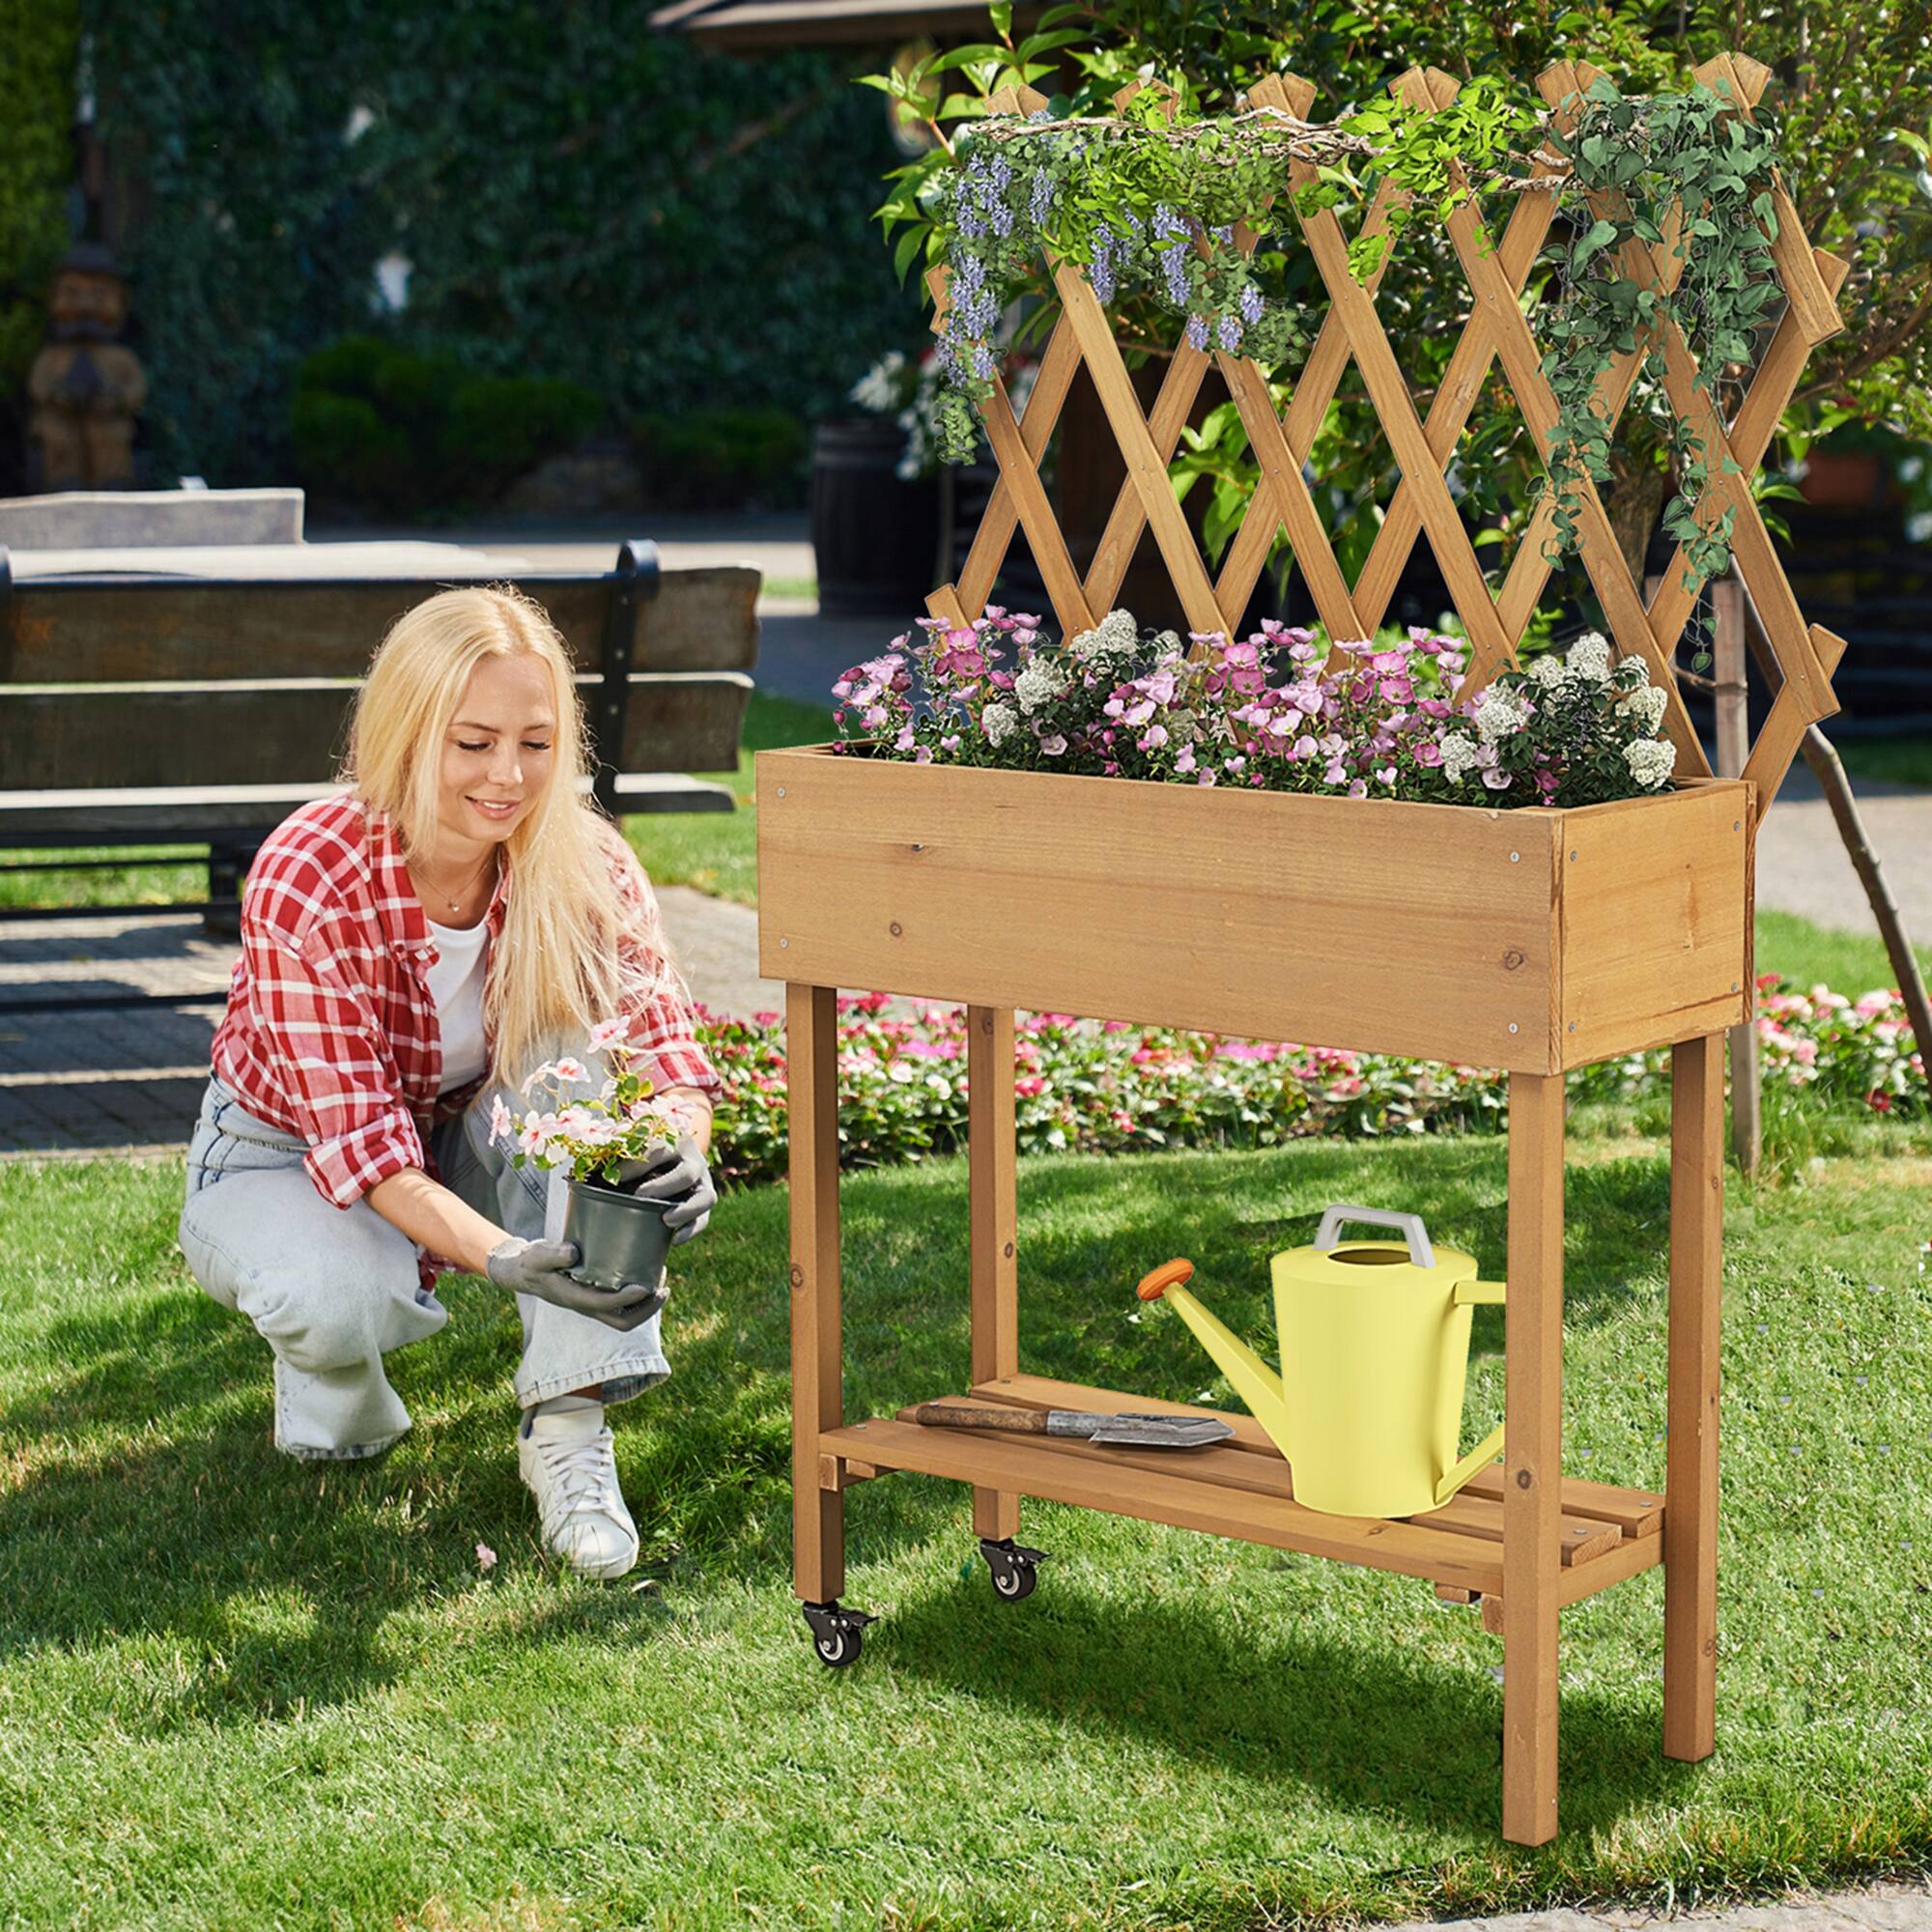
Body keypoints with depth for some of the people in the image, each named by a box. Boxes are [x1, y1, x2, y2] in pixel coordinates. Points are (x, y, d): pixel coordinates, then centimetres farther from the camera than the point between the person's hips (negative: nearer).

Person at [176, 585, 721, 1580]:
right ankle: (325, 1367, 3)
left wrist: (681, 1152, -50)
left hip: (465, 1140, 4)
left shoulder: (583, 861, -20)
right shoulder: (306, 881, -31)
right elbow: (359, 1139, -34)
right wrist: (503, 1258, -51)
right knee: (346, 1297, -38)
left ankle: (566, 1424, -25)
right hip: (288, 1157, -4)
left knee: (585, 1042, -28)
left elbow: (661, 1037, -25)